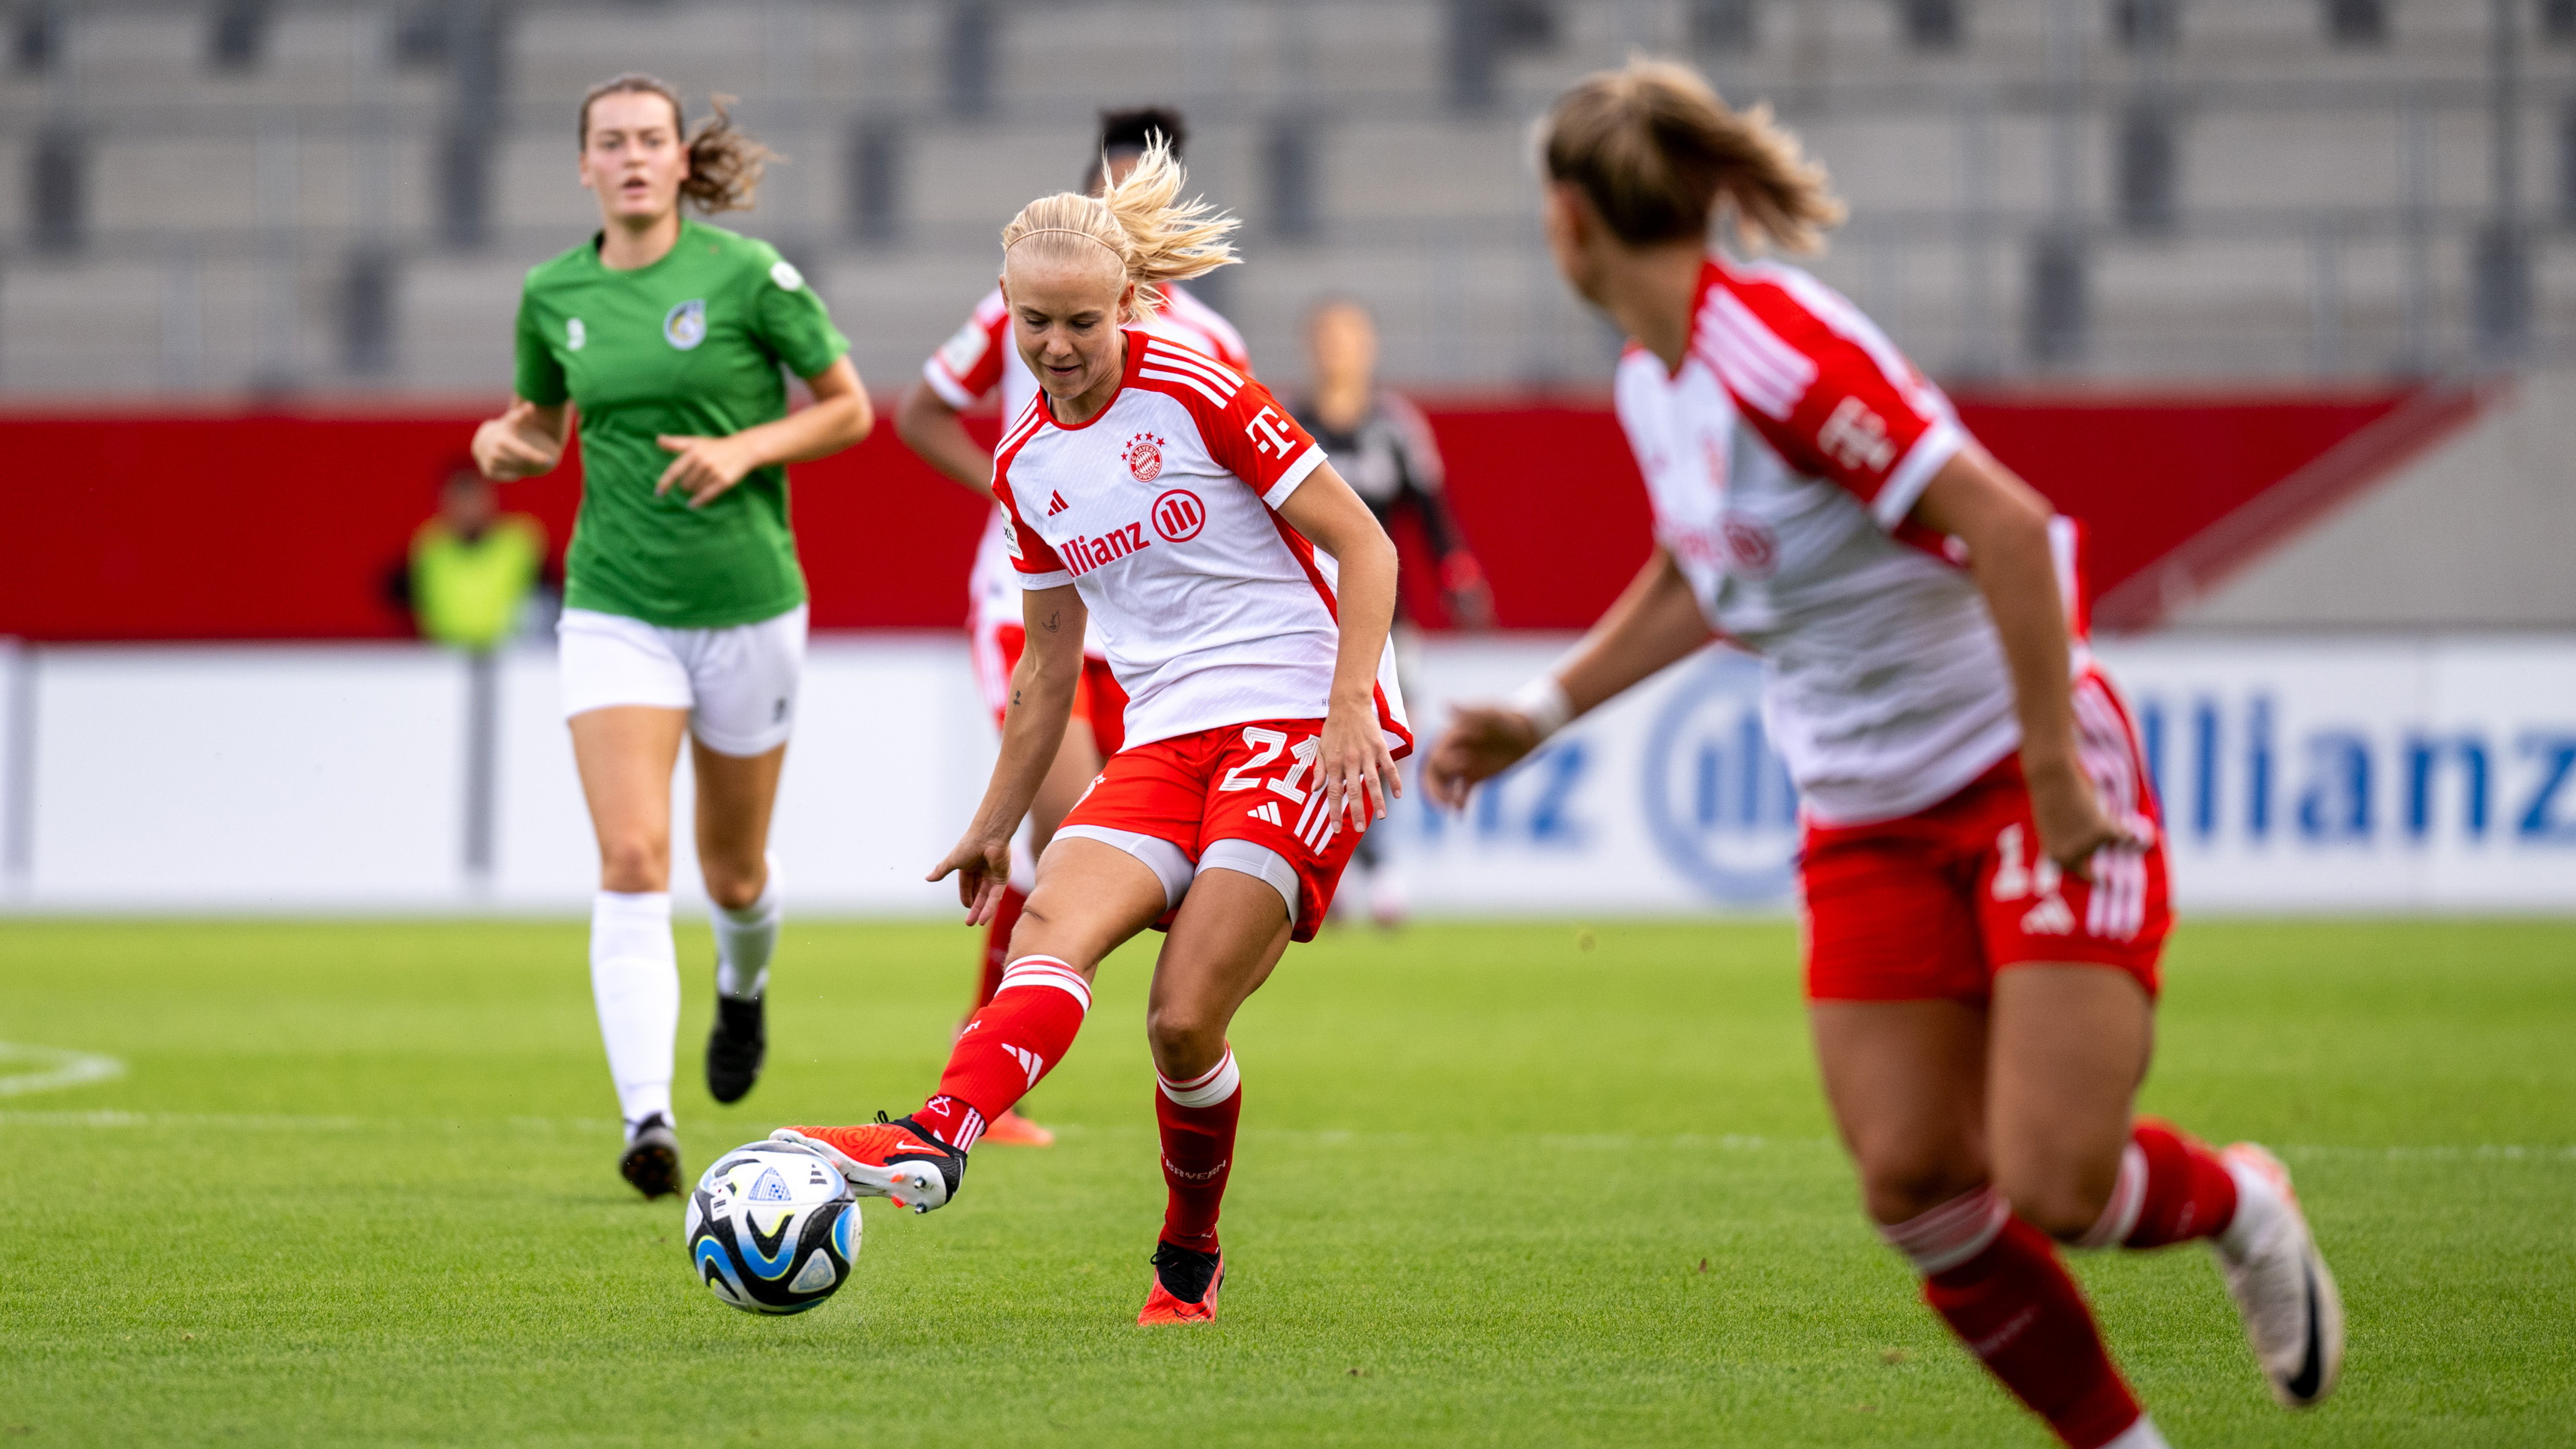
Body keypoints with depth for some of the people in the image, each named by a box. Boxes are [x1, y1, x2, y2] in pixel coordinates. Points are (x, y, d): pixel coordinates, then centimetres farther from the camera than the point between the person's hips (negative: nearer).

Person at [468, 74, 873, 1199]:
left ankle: (743, 985, 50)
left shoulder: (747, 274, -9)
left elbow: (848, 410, -2)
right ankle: (647, 1118, -22)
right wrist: (503, 442, -6)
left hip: (748, 607, -1)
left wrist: (745, 449, -17)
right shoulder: (552, 295, 1)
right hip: (615, 611, 1)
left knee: (733, 872, 14)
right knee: (630, 861, -17)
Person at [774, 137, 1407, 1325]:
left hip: (1302, 721, -6)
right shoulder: (1026, 466, 12)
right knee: (1053, 925, -23)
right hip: (1166, 739, 6)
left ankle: (1189, 1261, 7)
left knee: (1183, 1020, -15)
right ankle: (938, 1139, -44)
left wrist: (1350, 714, -17)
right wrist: (997, 822, 25)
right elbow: (1050, 659, 24)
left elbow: (1362, 547, -6)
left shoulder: (1197, 395, -6)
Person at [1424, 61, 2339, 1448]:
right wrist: (1540, 711, 21)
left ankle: (2233, 1200, 18)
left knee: (2055, 1182, -15)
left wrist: (2052, 776, -24)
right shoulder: (1650, 384, 6)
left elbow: (2008, 524, -27)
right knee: (1916, 1185, -4)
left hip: (2032, 782, -8)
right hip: (1866, 826, 8)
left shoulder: (1775, 348, -23)